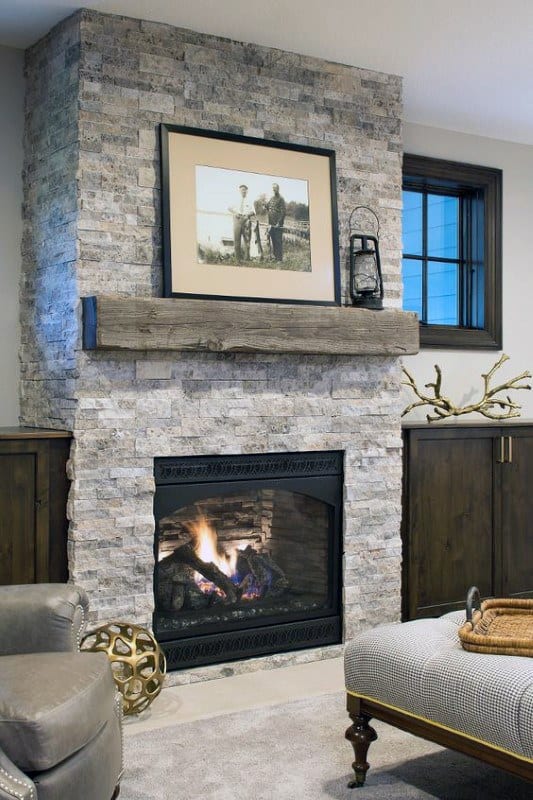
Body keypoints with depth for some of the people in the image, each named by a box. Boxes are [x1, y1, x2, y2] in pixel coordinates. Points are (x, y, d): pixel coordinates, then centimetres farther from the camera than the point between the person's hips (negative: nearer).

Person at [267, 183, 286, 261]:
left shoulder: (280, 199, -7)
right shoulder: (271, 199, 14)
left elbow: (283, 212, -13)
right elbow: (267, 208, 22)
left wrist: (279, 223, -18)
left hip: (278, 225, -7)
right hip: (271, 224, 7)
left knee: (278, 241, -5)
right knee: (273, 241, 12)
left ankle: (279, 258, -2)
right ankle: (275, 257, 20)